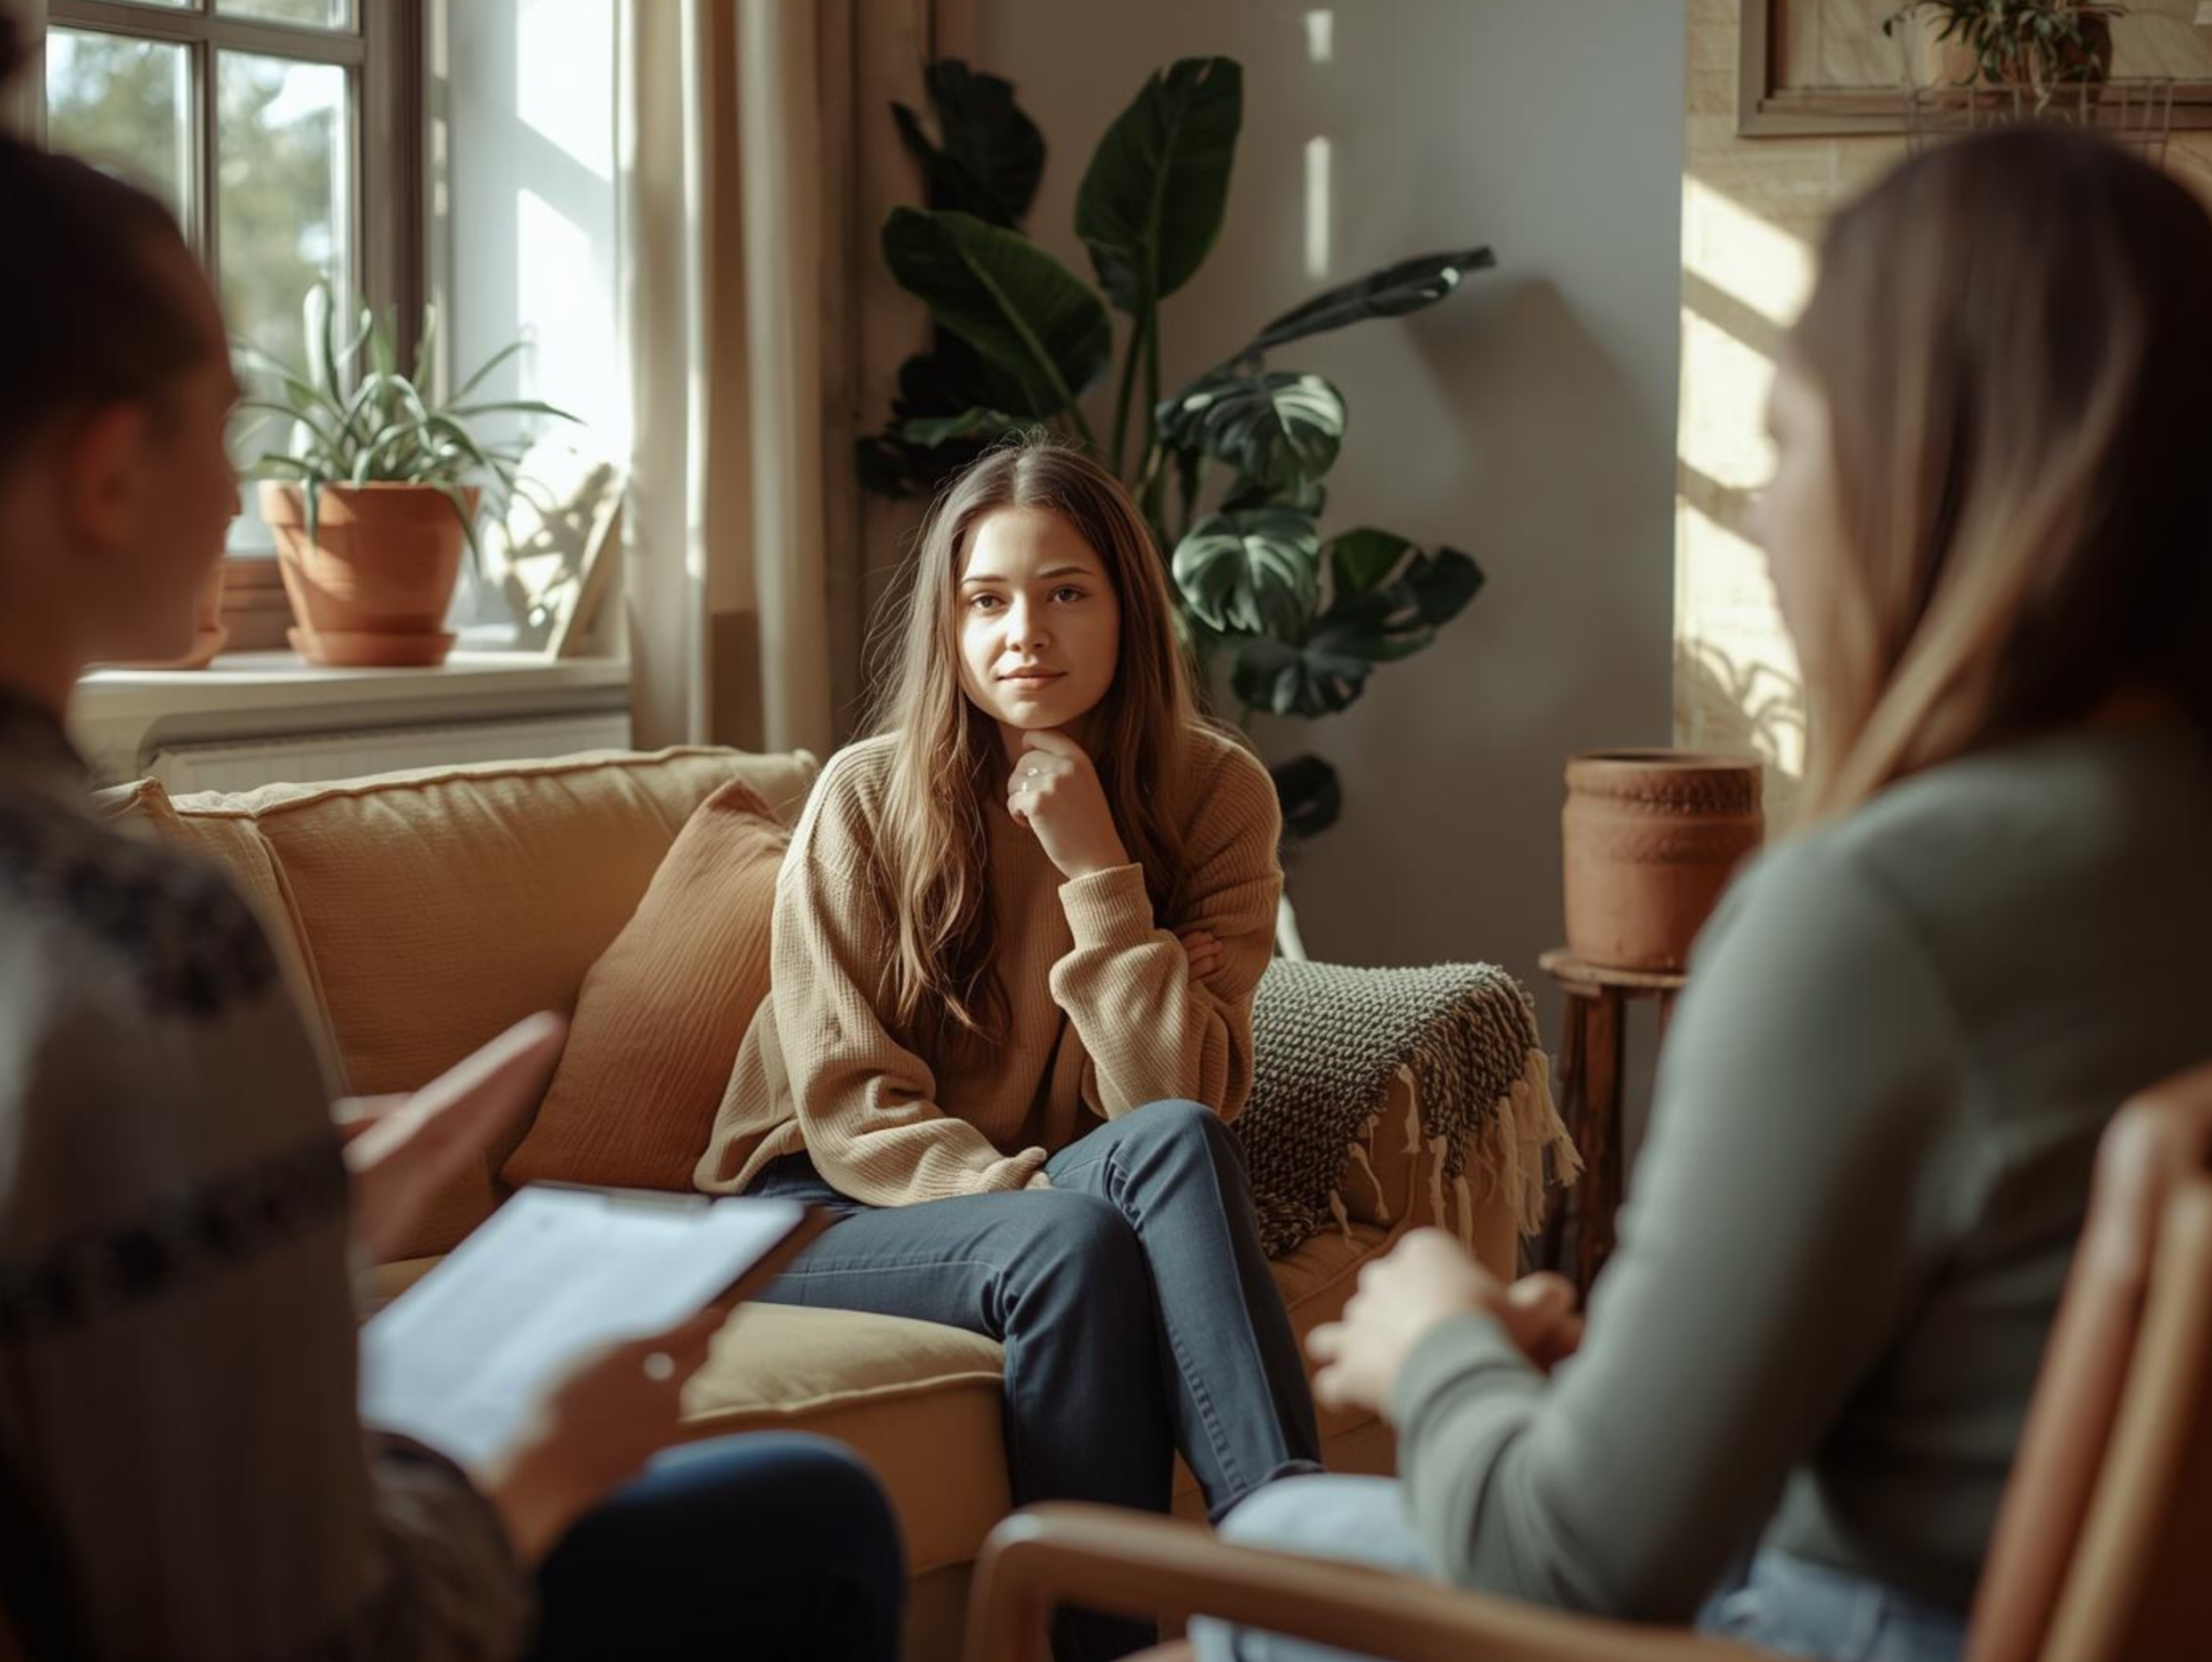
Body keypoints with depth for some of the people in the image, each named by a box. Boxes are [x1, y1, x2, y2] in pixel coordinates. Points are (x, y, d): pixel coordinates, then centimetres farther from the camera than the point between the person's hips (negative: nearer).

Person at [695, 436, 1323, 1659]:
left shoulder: (1214, 795, -5)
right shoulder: (867, 798, -10)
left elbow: (1177, 1110, -15)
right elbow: (853, 1109, -11)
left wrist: (1095, 866, -22)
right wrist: (1040, 1199, -26)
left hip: (1050, 1204, 2)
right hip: (828, 1215, -2)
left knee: (1172, 1141, -32)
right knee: (1076, 1245, -34)